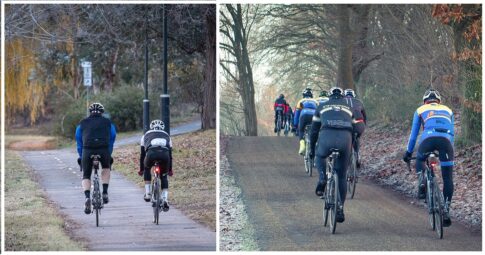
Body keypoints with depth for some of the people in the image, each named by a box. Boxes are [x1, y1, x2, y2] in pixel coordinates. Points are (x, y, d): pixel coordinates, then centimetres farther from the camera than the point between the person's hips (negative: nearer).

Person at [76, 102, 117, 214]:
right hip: (104, 150, 0)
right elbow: (112, 140, 26)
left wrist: (81, 157, 36)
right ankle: (105, 193, 17)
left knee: (86, 176, 12)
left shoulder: (82, 123, 23)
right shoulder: (108, 123, 23)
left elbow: (79, 142, 27)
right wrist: (109, 155, 36)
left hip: (88, 150, 0)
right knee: (106, 168, 30)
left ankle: (87, 197, -13)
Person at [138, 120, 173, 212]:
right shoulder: (166, 136, 38)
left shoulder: (146, 135, 36)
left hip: (151, 153, -1)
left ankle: (147, 193, 23)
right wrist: (170, 170, 53)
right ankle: (165, 200, 7)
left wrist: (141, 169, 48)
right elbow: (170, 154, 42)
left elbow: (142, 154, 38)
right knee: (164, 177, 23)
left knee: (147, 169, 33)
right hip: (164, 154, 1)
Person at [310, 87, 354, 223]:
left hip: (327, 137, -1)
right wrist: (351, 151, 42)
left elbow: (314, 130, 28)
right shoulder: (349, 108, 30)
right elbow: (354, 130, 32)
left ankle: (323, 178, 6)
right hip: (345, 139, 1)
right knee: (341, 176, 15)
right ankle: (340, 209, 11)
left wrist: (312, 149, 39)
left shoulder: (322, 107, 26)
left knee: (320, 156, 34)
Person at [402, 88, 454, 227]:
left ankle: (421, 182, 2)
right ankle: (446, 211, 2)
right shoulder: (448, 110, 33)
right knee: (447, 178, 8)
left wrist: (408, 152, 39)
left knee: (420, 160, 31)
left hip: (428, 138, -1)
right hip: (446, 140, 1)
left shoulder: (421, 110, 28)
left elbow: (413, 134, 30)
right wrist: (450, 149, 44)